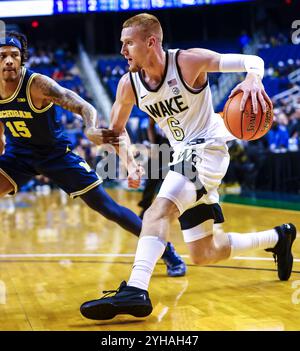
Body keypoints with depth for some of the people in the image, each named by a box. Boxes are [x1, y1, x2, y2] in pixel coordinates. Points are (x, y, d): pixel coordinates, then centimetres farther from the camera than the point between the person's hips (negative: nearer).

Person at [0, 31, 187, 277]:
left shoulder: (37, 84, -26)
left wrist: (91, 130, -53)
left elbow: (84, 107, -33)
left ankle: (167, 252, 10)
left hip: (56, 153, -4)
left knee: (107, 207, -4)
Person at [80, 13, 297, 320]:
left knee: (158, 211, -32)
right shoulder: (128, 84, -2)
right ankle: (278, 238, 32)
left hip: (207, 148, -7)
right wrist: (129, 163, -4)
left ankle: (135, 291, -40)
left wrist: (253, 79, -37)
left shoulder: (189, 61, -16)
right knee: (203, 255, 12)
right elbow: (116, 130, 13)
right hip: (184, 157, 7)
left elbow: (253, 60, -13)